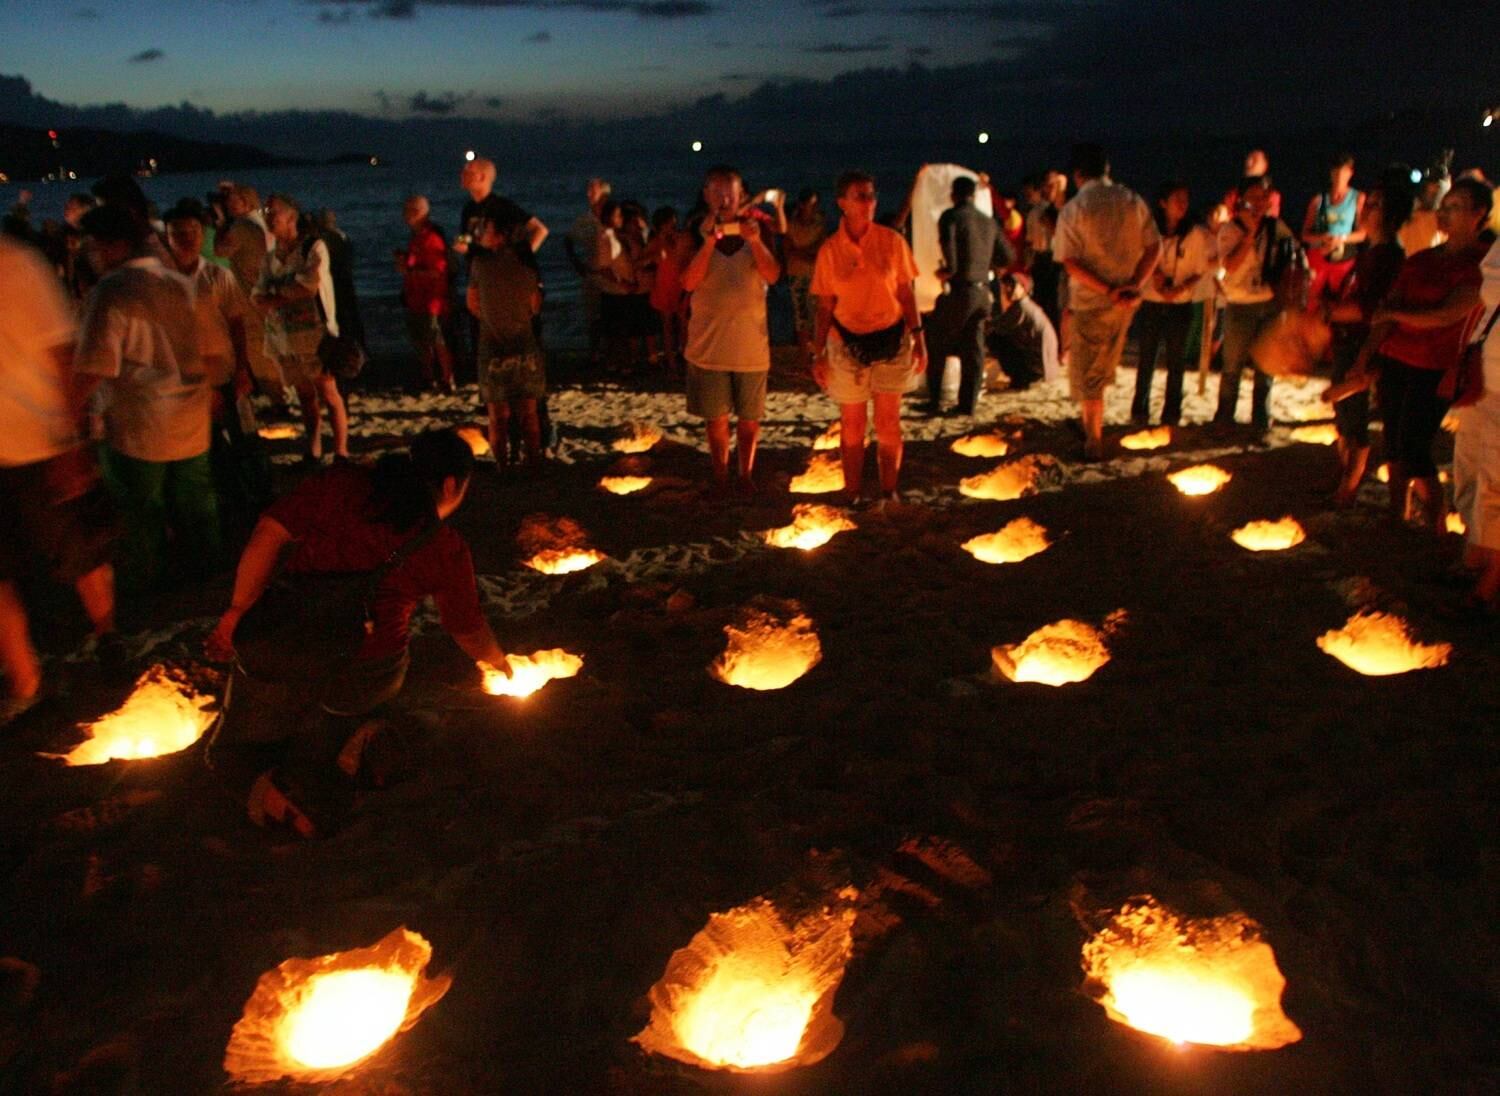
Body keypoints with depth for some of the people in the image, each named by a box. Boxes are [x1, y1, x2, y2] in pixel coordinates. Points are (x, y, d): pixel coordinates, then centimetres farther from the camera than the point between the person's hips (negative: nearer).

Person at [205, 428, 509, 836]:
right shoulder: (445, 548, 3)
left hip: (269, 651, 3)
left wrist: (238, 610, 1)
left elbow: (269, 535, -4)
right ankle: (300, 782, 7)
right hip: (359, 675, -2)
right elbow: (470, 631, 15)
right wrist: (498, 660, 35)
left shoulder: (340, 482, 5)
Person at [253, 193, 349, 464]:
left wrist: (277, 293, -3)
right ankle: (313, 451, 21)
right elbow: (257, 298, 4)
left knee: (328, 393, -3)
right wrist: (289, 296, -16)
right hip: (283, 338, 6)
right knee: (305, 396, 12)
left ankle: (341, 452, 1)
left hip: (314, 333, -5)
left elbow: (310, 286, -17)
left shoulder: (313, 248, -6)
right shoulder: (270, 258, 12)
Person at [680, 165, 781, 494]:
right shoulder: (696, 232, -1)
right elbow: (689, 282, -14)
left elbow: (772, 276, -12)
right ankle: (720, 479, 21)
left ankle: (745, 475, 23)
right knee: (716, 417, 8)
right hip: (709, 340, 0)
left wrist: (755, 241, -29)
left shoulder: (756, 226, 0)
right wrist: (709, 241, -24)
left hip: (751, 340, 0)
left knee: (749, 416, 8)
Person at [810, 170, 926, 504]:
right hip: (847, 344, 0)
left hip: (891, 341, 0)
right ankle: (852, 493, 20)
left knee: (889, 422, 5)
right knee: (851, 424, 9)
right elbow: (825, 306, 0)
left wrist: (919, 339, -5)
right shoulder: (830, 249, -3)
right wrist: (818, 354, -2)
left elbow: (907, 294, -1)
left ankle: (889, 491, 18)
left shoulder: (892, 241, -4)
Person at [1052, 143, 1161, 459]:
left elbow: (1071, 263, -18)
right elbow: (1154, 247, -2)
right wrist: (1134, 285, -9)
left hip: (1089, 302, -5)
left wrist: (1108, 290, -17)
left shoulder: (1073, 210, -11)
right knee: (1103, 371, 22)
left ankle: (1094, 443, 11)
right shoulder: (1133, 201, 1)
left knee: (1087, 376, 6)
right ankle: (1091, 423, 33)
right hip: (1126, 302, 5)